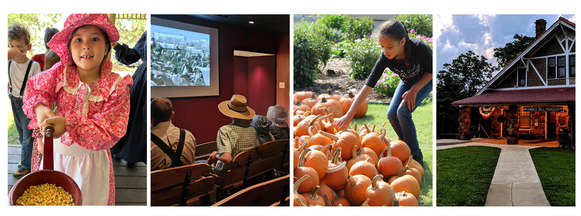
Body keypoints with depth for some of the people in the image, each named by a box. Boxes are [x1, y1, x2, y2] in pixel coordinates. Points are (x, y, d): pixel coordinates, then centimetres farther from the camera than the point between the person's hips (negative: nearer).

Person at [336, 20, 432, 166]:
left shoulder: (420, 49, -38)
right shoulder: (385, 58, -29)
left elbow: (431, 71, -17)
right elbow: (367, 87, -30)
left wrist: (414, 90, -26)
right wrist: (348, 115, -34)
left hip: (425, 80, -4)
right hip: (407, 81, 4)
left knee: (403, 111, -22)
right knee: (392, 114, -12)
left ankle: (416, 154, -3)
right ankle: (406, 145, 13)